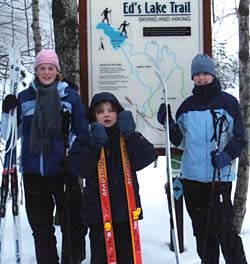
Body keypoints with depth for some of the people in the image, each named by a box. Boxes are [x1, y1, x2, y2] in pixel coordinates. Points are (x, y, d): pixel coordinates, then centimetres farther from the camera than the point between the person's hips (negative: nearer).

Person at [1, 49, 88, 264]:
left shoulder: (70, 96, 2)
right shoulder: (24, 97, 6)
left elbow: (82, 130, 8)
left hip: (63, 169, -2)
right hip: (33, 171, 2)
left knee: (72, 221, 6)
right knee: (40, 225, 11)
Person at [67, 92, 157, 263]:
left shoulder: (131, 138, 6)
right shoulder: (85, 140, 4)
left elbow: (148, 157, -10)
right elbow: (79, 169, -9)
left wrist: (130, 136, -17)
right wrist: (95, 145, -18)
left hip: (126, 207, 1)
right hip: (98, 209, 0)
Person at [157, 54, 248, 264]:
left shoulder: (228, 102, 0)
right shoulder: (187, 106, 11)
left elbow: (240, 139, 1)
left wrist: (227, 155, -17)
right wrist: (169, 125, -2)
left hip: (220, 176, -4)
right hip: (192, 176, 4)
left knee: (223, 228, -7)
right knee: (202, 229, 12)